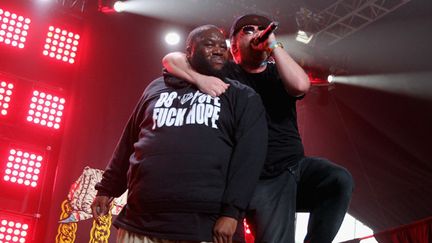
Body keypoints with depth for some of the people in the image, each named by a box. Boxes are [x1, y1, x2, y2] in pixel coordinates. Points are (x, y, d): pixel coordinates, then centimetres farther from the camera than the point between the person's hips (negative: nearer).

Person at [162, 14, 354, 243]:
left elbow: (300, 85, -13)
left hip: (297, 164, 3)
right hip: (261, 179, -3)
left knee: (340, 180, -24)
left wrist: (274, 45, -8)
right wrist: (200, 78, -21)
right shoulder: (226, 73, 5)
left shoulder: (278, 74, 12)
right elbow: (171, 59, -2)